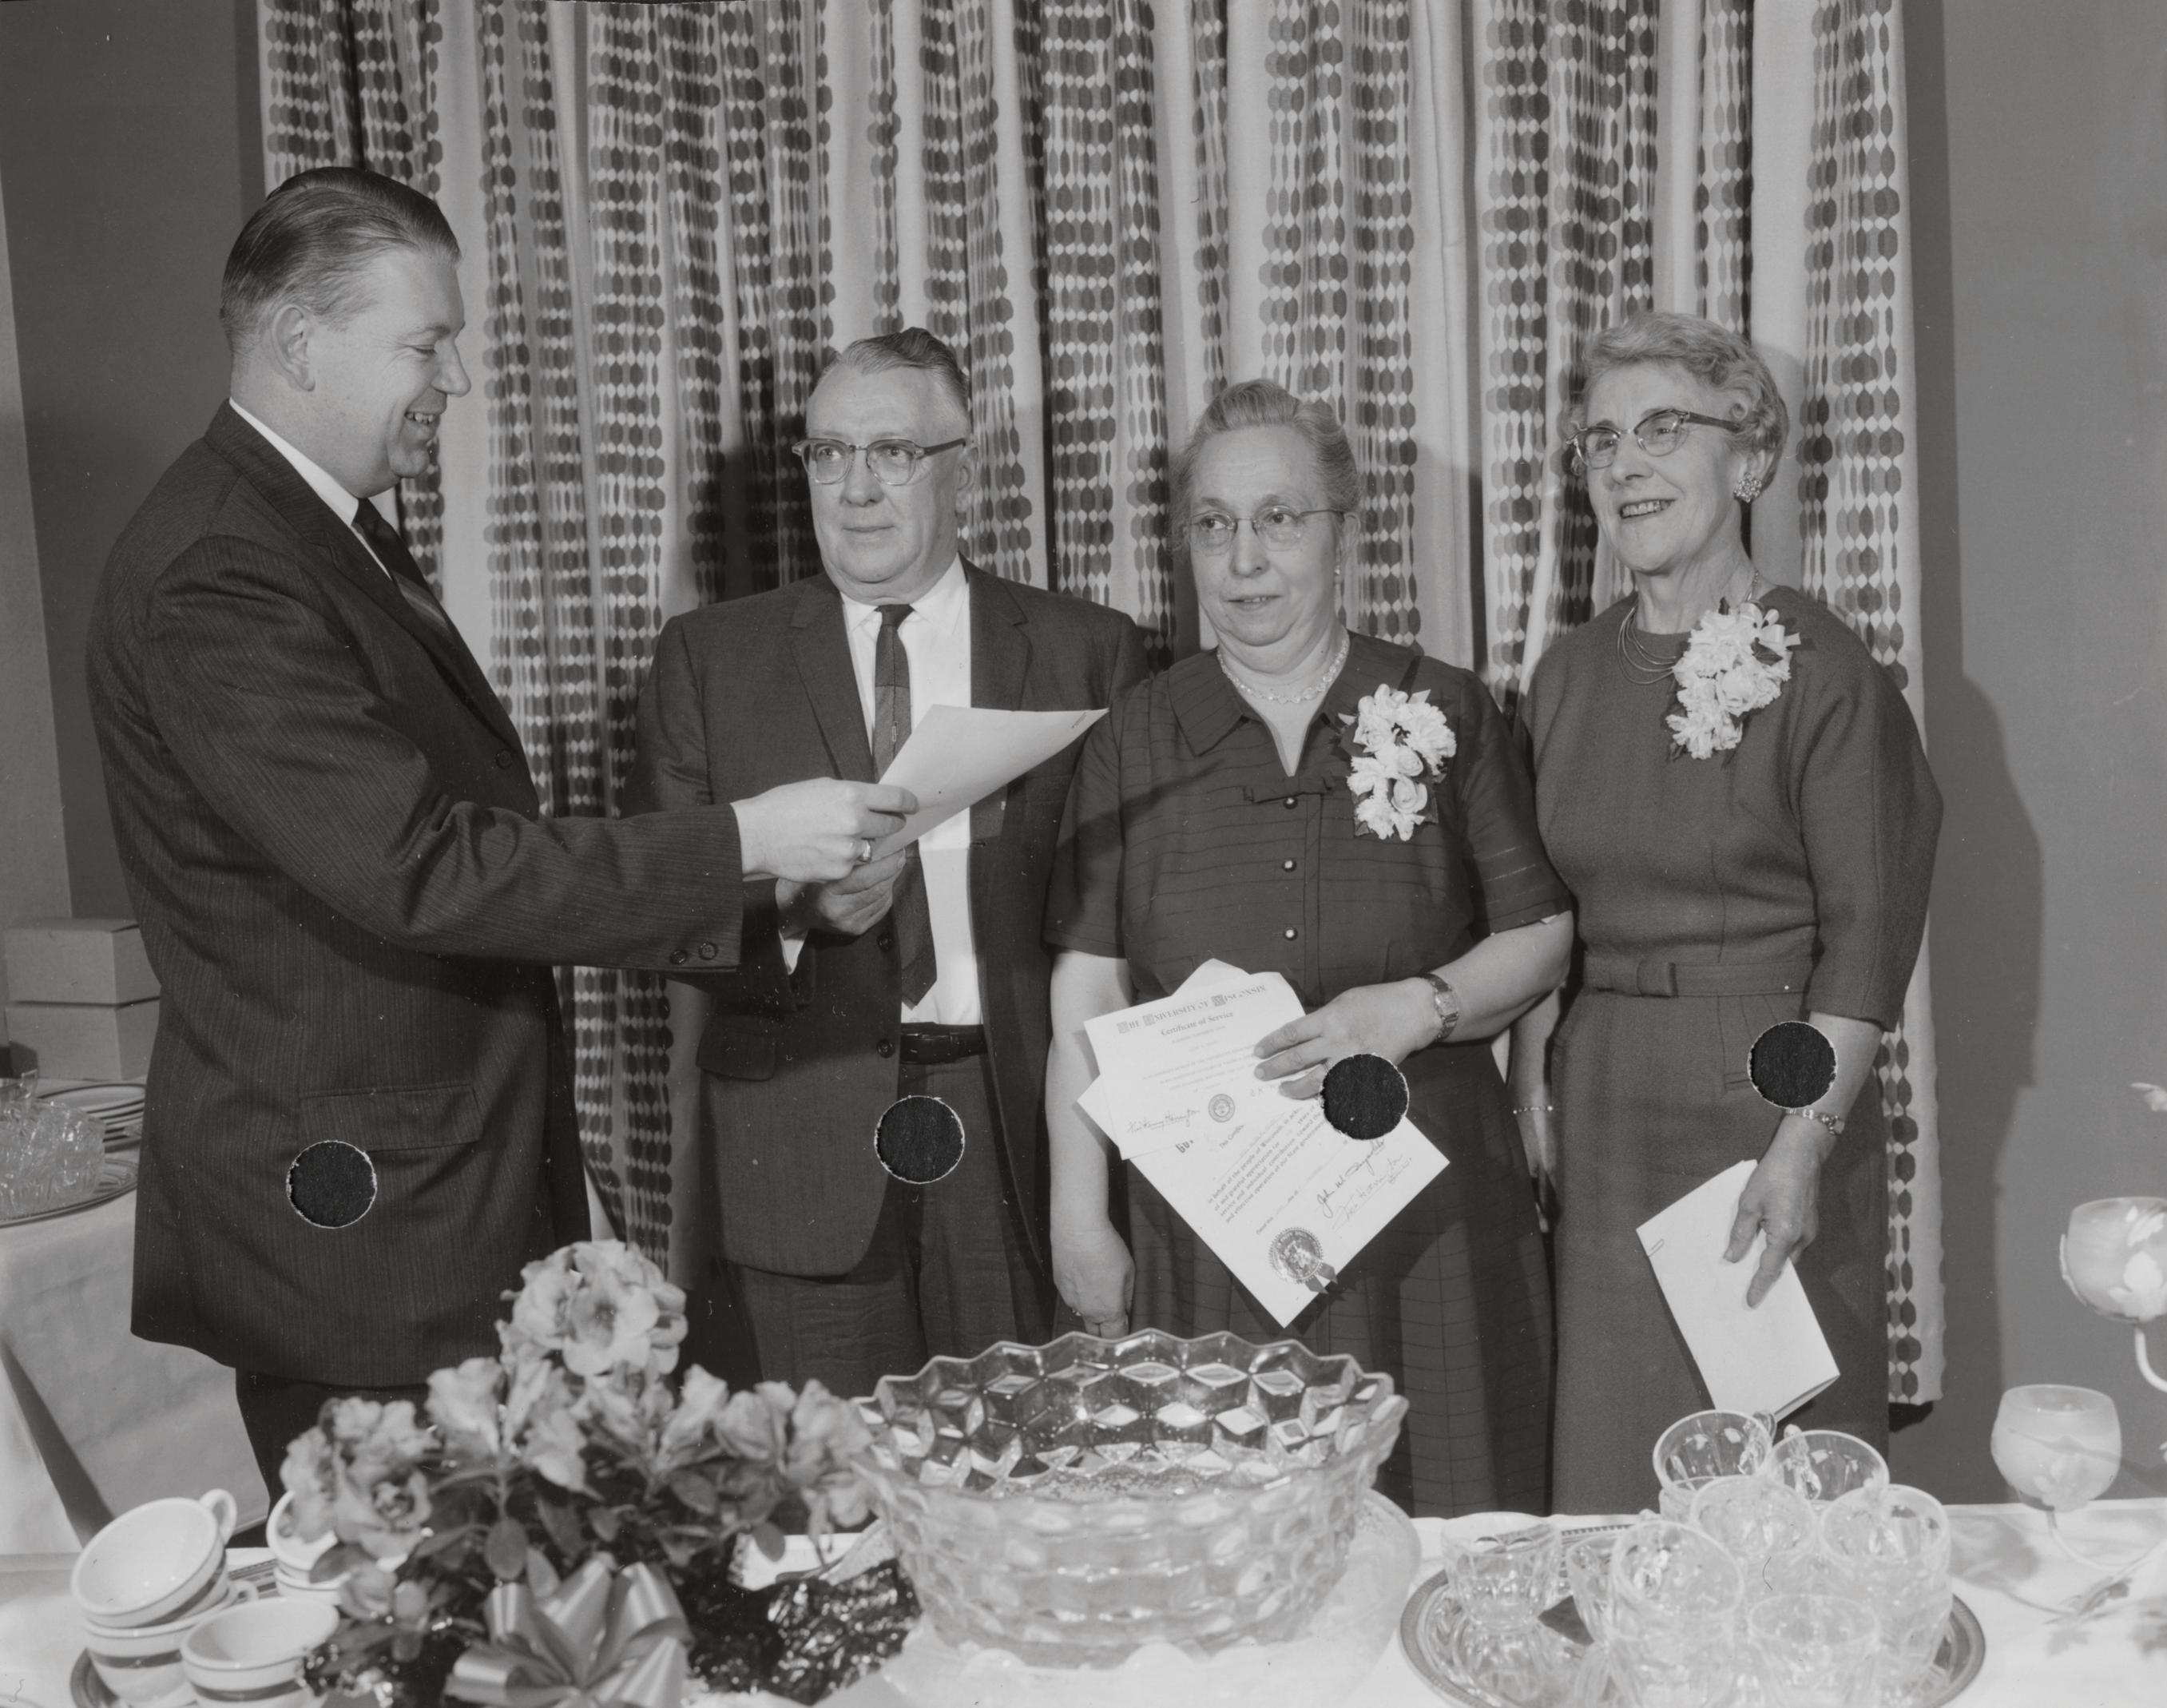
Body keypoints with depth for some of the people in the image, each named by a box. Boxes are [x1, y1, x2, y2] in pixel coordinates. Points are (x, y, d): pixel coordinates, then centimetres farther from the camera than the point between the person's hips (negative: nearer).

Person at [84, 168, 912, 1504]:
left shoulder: (327, 528, 12)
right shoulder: (213, 577, -20)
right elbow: (411, 866, -27)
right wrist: (743, 845, -25)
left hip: (456, 1186, 9)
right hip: (352, 1224, -9)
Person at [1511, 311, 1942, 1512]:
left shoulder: (1822, 671, -8)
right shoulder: (1569, 673, 8)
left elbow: (1868, 932, -10)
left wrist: (1804, 1142, -16)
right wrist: (1533, 1081, 4)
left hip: (1771, 1091, -4)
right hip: (1601, 1100, 5)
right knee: (1610, 1451, 11)